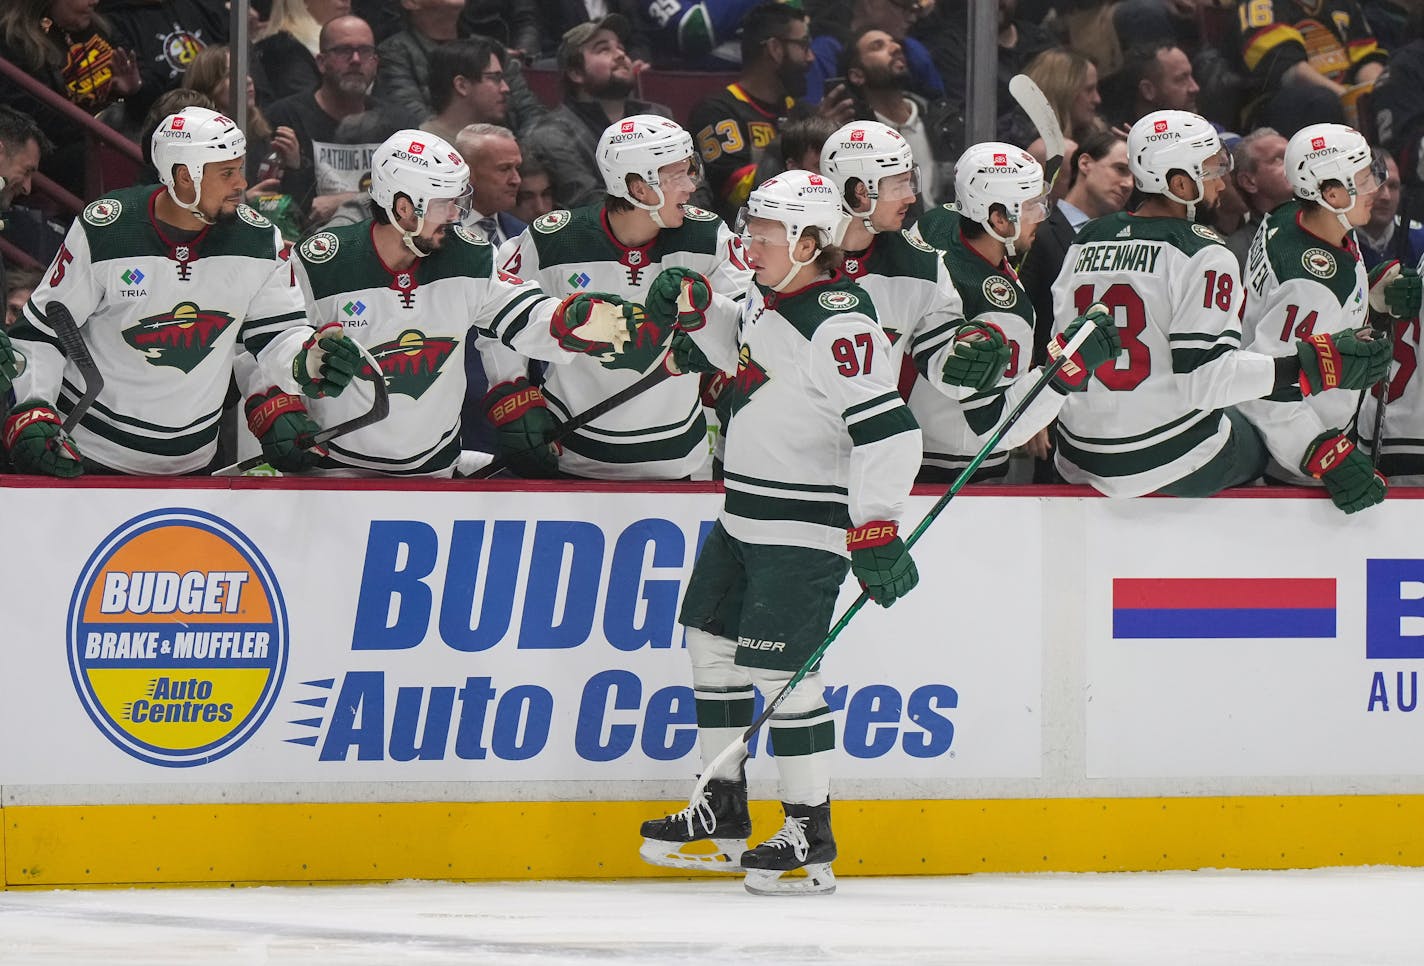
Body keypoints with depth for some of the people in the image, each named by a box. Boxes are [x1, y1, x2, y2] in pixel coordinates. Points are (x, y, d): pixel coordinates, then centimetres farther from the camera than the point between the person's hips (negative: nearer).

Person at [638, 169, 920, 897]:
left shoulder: (840, 325, -22)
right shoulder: (765, 301, 7)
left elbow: (887, 428, -27)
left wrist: (875, 529, -31)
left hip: (807, 523, -10)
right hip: (744, 511, 10)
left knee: (781, 669, -11)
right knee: (712, 644, 16)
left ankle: (811, 832, -3)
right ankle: (723, 809, 28)